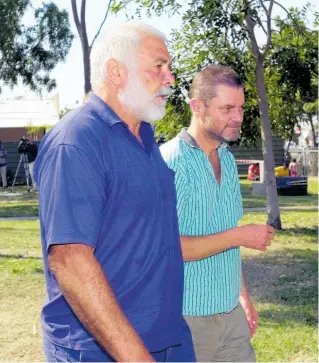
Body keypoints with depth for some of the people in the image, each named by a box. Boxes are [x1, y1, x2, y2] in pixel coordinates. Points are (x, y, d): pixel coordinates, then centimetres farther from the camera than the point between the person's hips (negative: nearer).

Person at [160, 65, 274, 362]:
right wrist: (239, 236, -19)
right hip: (189, 316, -7)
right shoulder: (171, 162, -16)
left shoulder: (227, 160, 8)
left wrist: (244, 297, 15)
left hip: (232, 312, 7)